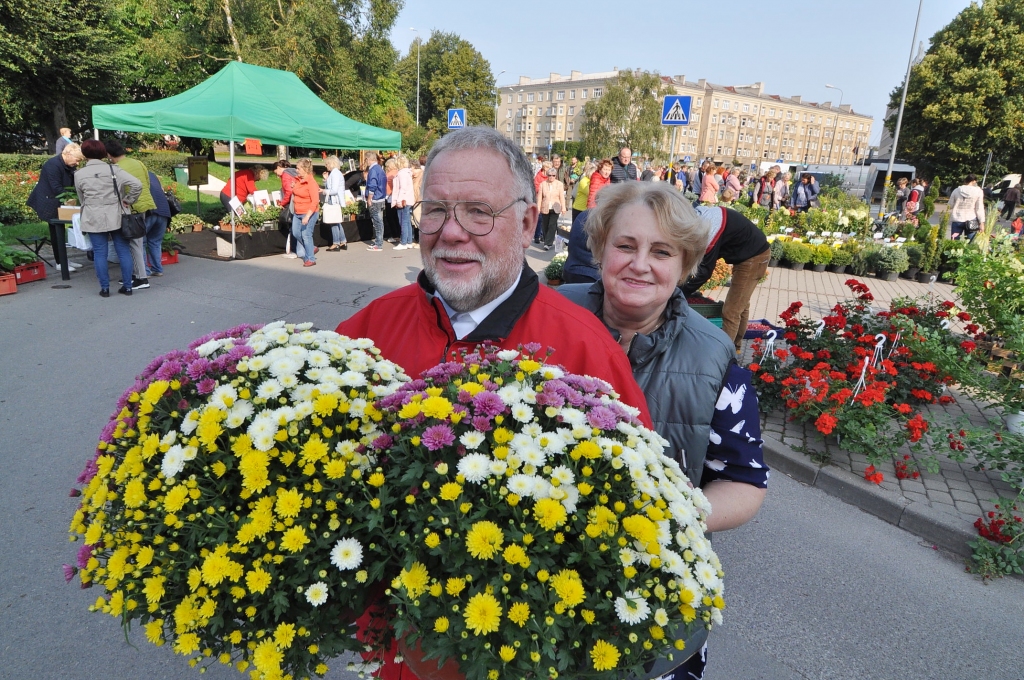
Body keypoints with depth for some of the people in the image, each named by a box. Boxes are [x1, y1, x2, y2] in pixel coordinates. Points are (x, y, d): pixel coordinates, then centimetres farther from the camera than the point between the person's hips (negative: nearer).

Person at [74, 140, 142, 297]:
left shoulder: (79, 174, 2)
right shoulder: (113, 170, -1)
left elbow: (81, 198, 10)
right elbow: (137, 184, -12)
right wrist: (127, 201, 0)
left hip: (94, 219, 0)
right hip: (116, 217, 0)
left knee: (100, 253, 5)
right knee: (123, 251, 6)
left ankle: (105, 288, 8)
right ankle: (127, 286, 9)